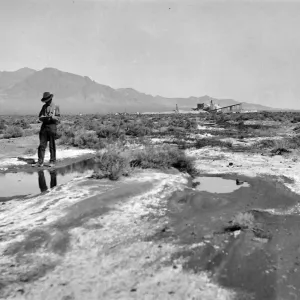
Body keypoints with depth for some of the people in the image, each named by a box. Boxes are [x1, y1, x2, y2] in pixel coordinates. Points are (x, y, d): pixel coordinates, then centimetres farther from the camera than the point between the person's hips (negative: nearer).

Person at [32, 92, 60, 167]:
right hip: (44, 127, 4)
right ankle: (40, 162, 1)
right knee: (42, 145, 0)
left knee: (52, 146, 2)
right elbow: (40, 117, 14)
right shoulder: (44, 106, 16)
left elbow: (58, 118, -4)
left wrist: (52, 117, -23)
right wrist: (42, 118, -9)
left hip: (52, 126, -4)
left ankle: (52, 162, 9)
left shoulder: (56, 107, 3)